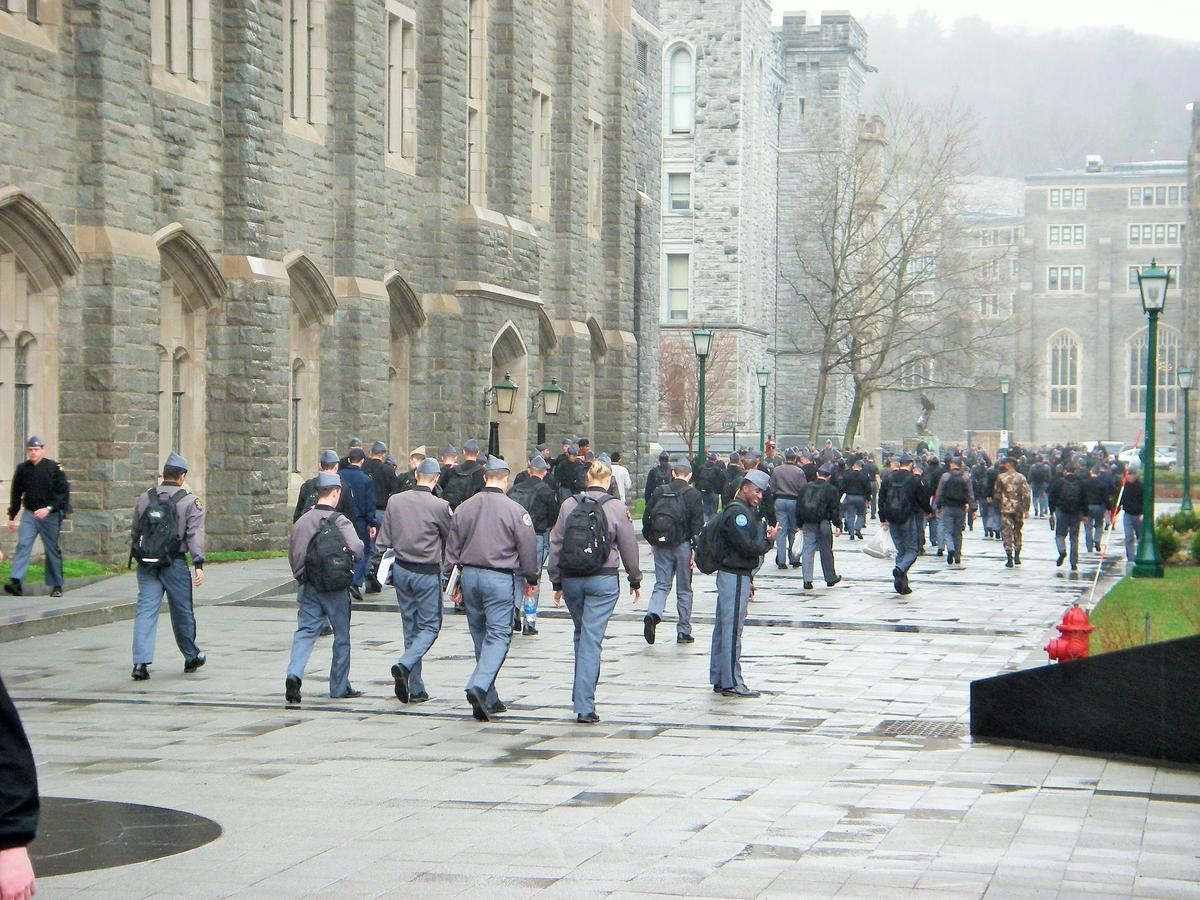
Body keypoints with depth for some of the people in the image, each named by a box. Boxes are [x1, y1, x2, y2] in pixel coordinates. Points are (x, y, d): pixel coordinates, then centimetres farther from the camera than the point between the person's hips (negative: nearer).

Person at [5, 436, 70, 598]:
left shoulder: (54, 468, -6)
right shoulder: (22, 469, 5)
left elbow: (63, 492, -9)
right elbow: (16, 494, 14)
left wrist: (49, 508, -21)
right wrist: (12, 517, 14)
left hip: (50, 516, -2)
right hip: (29, 514, 2)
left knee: (52, 551, 5)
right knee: (23, 545, -14)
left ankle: (56, 586, 15)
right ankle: (16, 581, -23)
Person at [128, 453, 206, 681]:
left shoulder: (145, 498, 9)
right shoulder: (190, 501, -2)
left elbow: (135, 532, 16)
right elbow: (195, 534, -10)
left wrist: (135, 556, 28)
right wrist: (199, 565, -13)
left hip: (147, 565, 3)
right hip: (175, 564, -3)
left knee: (145, 611, -1)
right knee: (182, 612, 11)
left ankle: (141, 662, -13)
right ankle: (191, 657, 27)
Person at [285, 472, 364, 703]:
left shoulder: (302, 521, 2)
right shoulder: (340, 521, -13)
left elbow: (293, 554, 7)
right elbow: (357, 548, -22)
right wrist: (352, 561, 0)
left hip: (310, 587, 4)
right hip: (336, 588, -4)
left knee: (305, 631, 3)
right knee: (342, 636, 9)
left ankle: (294, 674, -20)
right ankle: (339, 687, 15)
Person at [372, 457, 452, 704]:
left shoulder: (395, 501, 0)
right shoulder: (439, 506, -13)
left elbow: (383, 539, 4)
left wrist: (378, 566, 14)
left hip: (401, 570, 5)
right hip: (427, 573, -5)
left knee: (410, 627, 13)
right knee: (430, 626, 5)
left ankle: (416, 689, 13)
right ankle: (404, 665, -20)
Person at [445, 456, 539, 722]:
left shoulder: (464, 508, 6)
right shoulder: (515, 510, -7)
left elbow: (452, 547, 11)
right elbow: (528, 548, -3)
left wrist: (454, 580, 20)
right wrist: (531, 579, 11)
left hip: (469, 575, 5)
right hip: (499, 578, -5)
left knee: (480, 636, 13)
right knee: (498, 635, -4)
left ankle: (489, 700, 17)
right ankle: (479, 686, -25)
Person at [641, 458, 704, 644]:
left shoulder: (659, 492, 5)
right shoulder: (693, 495, -5)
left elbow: (646, 519, 8)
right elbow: (697, 525, -10)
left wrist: (652, 542, 18)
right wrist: (696, 549, -7)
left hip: (661, 546, 2)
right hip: (682, 545, -2)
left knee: (661, 585, 9)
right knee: (684, 590, 7)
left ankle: (652, 614, -19)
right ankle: (683, 631, 10)